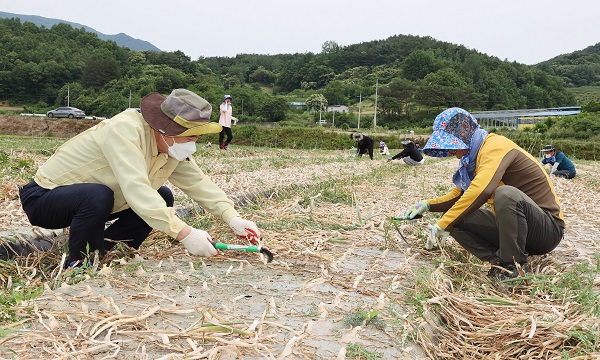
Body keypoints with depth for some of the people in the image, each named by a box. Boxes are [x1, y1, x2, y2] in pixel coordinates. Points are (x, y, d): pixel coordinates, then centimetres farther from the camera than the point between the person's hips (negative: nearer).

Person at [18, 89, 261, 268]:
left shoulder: (173, 144, -7)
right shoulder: (125, 130, -32)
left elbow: (198, 182, -7)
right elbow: (136, 188, -43)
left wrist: (232, 218, -21)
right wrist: (184, 233, -47)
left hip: (92, 199, 7)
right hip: (43, 197, -7)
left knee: (163, 198, -2)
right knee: (99, 195, -38)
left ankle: (104, 249, 5)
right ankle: (76, 262, -11)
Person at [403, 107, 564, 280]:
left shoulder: (496, 145, -18)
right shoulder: (472, 158, 9)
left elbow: (481, 190, -35)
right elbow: (459, 194, 20)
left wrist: (442, 225, -31)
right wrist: (428, 204, 2)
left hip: (547, 229, -8)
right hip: (509, 225, 8)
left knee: (506, 194, -37)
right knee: (455, 217, -4)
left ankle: (514, 266, -20)